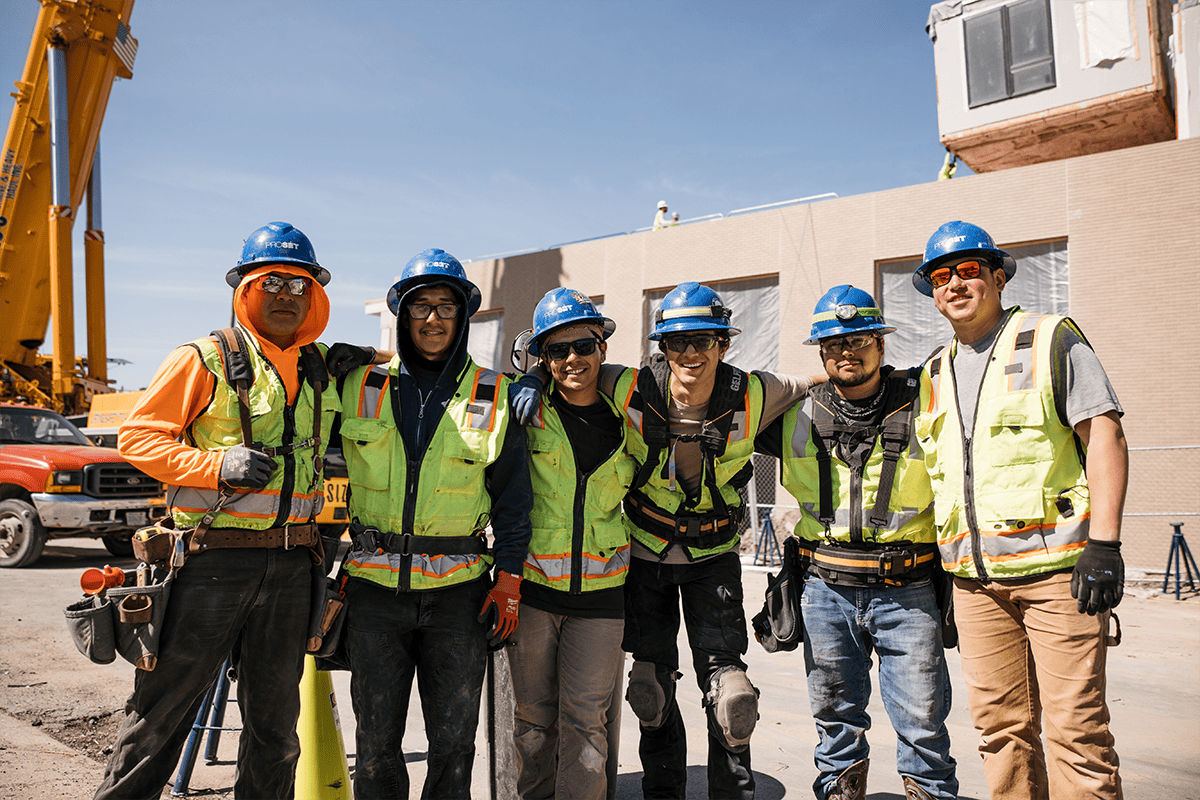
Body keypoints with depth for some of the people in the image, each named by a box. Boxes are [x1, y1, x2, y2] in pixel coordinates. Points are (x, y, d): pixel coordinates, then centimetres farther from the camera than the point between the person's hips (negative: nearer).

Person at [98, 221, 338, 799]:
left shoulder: (320, 368, 12)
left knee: (275, 720, 14)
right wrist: (217, 464, -19)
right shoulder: (206, 360, -3)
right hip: (214, 559, -4)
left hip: (290, 564, 5)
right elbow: (137, 436, -6)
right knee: (162, 712, 5)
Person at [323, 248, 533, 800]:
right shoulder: (359, 384, 4)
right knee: (377, 739, 10)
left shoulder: (493, 396, 2)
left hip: (459, 589, 0)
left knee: (454, 740, 8)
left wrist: (509, 578, -2)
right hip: (375, 587, 1)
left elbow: (513, 495, 3)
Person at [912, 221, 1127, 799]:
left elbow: (1104, 435, -6)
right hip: (974, 578, 5)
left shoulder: (1051, 340, 1)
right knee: (999, 724, 9)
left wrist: (1104, 542, -15)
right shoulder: (935, 373, 17)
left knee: (1075, 724, -2)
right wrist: (941, 563, 17)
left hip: (1055, 566, -5)